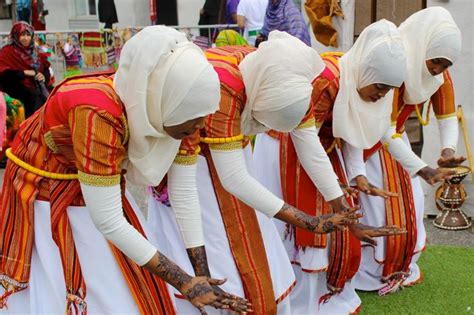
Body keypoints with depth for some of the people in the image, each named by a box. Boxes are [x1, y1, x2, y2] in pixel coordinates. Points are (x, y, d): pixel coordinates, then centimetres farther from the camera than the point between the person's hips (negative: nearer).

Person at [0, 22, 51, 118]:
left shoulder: (34, 51, 19)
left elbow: (46, 69, 18)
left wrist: (44, 76, -4)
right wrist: (24, 73, -16)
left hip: (38, 87, 5)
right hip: (20, 89, -5)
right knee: (38, 101, -25)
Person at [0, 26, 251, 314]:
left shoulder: (155, 105, -18)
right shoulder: (97, 113, -38)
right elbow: (107, 220, -34)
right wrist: (183, 282, -32)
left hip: (98, 186, 6)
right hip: (45, 188, -6)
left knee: (130, 284, 10)